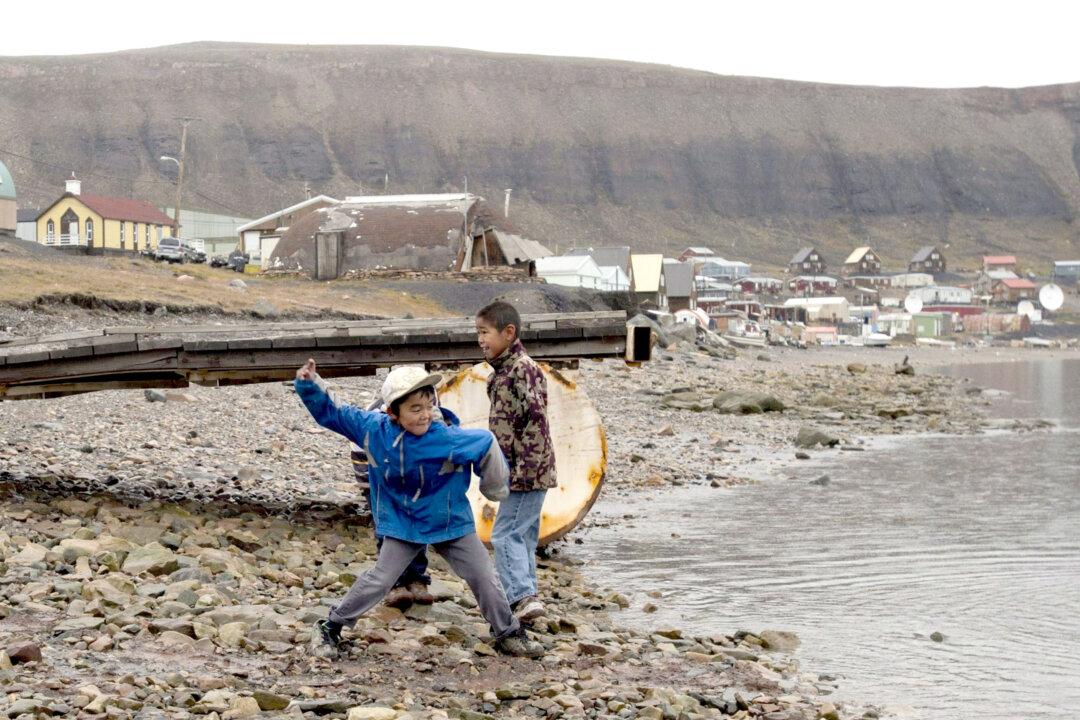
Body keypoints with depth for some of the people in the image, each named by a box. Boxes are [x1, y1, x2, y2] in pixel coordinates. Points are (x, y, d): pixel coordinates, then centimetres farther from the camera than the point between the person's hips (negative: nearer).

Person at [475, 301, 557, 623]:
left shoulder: (522, 369, -17)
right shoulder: (503, 370, 14)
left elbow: (535, 419, -22)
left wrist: (525, 469, -23)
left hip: (528, 471, -10)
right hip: (523, 474, 10)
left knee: (505, 534, -11)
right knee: (522, 535, 14)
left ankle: (523, 596, -16)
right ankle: (524, 598, 21)